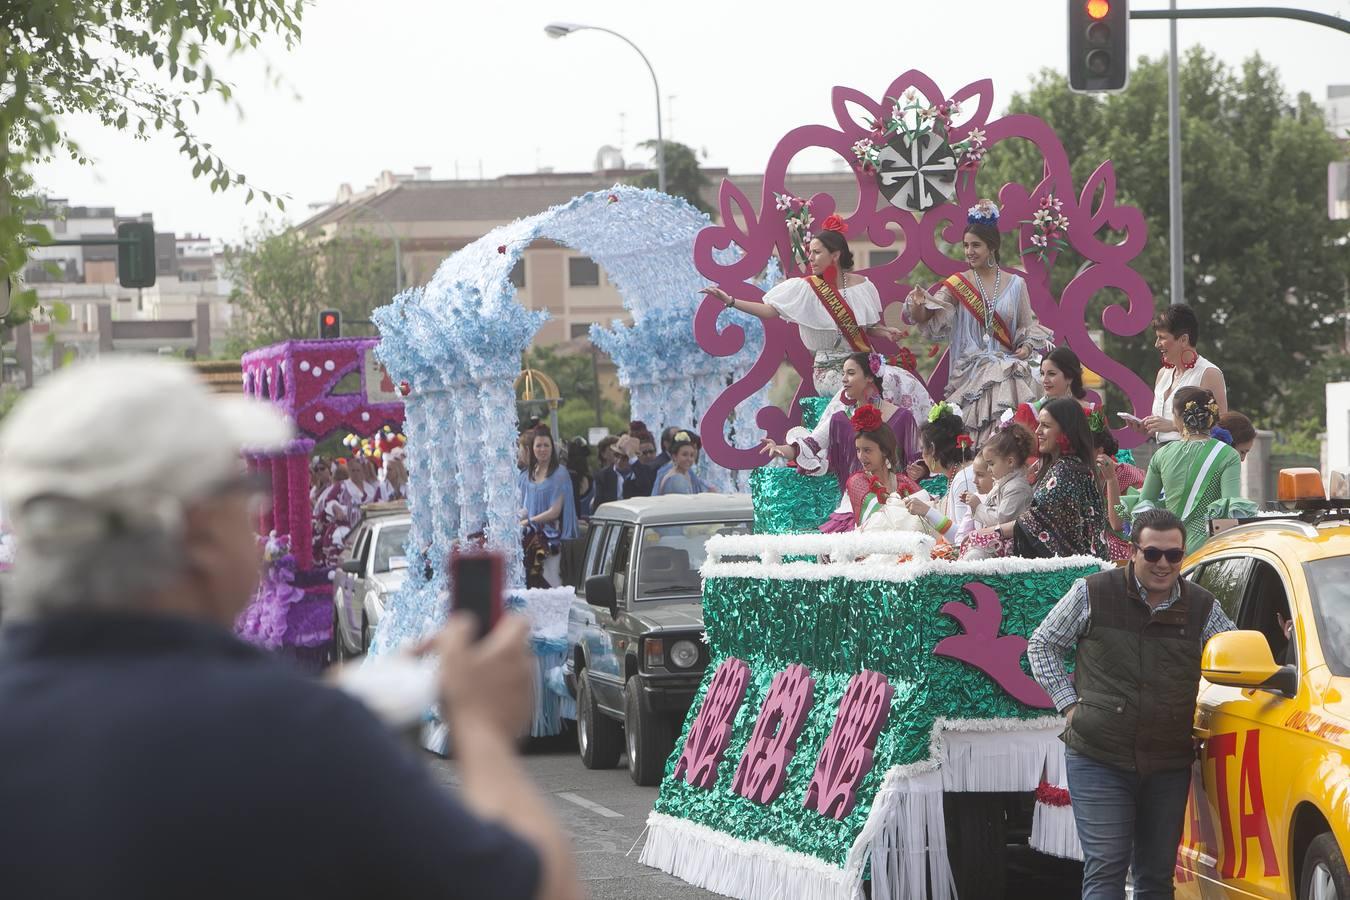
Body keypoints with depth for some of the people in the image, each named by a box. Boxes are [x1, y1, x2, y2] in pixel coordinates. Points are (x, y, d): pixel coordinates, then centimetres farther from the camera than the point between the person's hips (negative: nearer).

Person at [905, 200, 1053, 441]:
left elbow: (1029, 326, 13)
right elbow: (927, 320, -5)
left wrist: (1028, 347, -8)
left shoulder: (1015, 284, 7)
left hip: (1007, 368, 1)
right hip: (969, 373, -1)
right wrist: (918, 304, -27)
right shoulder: (957, 285, 5)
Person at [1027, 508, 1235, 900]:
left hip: (1169, 765, 3)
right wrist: (1069, 702, 0)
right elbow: (1042, 645, 9)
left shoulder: (1202, 607, 7)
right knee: (1106, 868, -11)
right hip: (1099, 760, -3)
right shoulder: (1092, 594, -1)